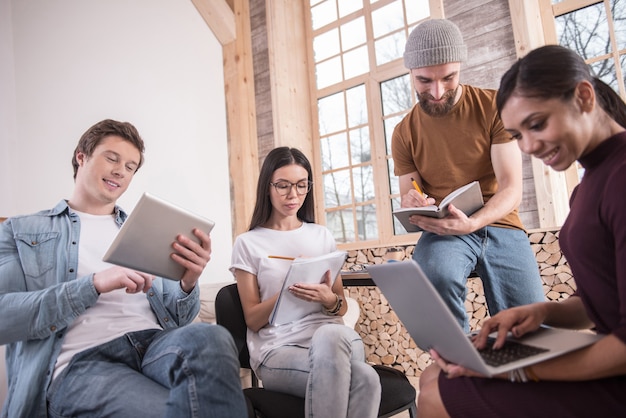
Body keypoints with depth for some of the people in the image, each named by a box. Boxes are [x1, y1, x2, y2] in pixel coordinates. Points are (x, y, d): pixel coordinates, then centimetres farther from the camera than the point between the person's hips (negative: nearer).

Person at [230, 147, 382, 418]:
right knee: (364, 379, -33)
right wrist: (289, 290, -15)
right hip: (279, 351, -3)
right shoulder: (248, 243, 5)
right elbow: (253, 320, 3)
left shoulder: (322, 235, 15)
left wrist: (329, 301, -9)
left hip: (334, 338, 4)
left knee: (331, 335, -37)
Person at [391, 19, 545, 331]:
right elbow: (408, 201, 7)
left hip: (499, 224, 1)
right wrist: (411, 206, -19)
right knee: (437, 276, -34)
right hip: (441, 231, 0)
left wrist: (471, 223, -28)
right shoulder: (404, 133, 4)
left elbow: (511, 190, -8)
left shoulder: (494, 106, -1)